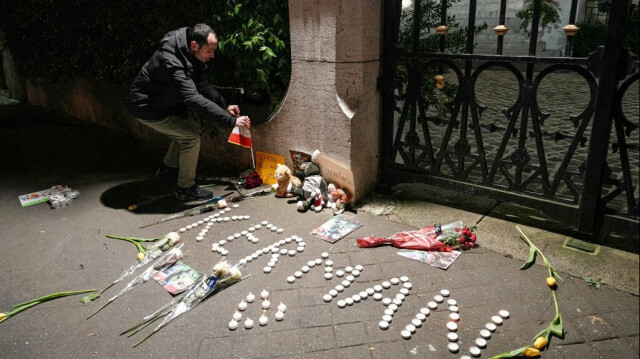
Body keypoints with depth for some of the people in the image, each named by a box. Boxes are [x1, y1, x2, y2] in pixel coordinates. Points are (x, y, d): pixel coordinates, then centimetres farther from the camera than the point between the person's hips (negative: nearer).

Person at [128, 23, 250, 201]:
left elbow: (202, 85, 5)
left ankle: (168, 169, 29)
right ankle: (185, 188, 2)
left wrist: (224, 106, -6)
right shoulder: (171, 62, -35)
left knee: (190, 127, 13)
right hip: (148, 109, -9)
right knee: (191, 137, -13)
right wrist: (231, 121, -42)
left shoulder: (188, 54, -6)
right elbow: (193, 99, -42)